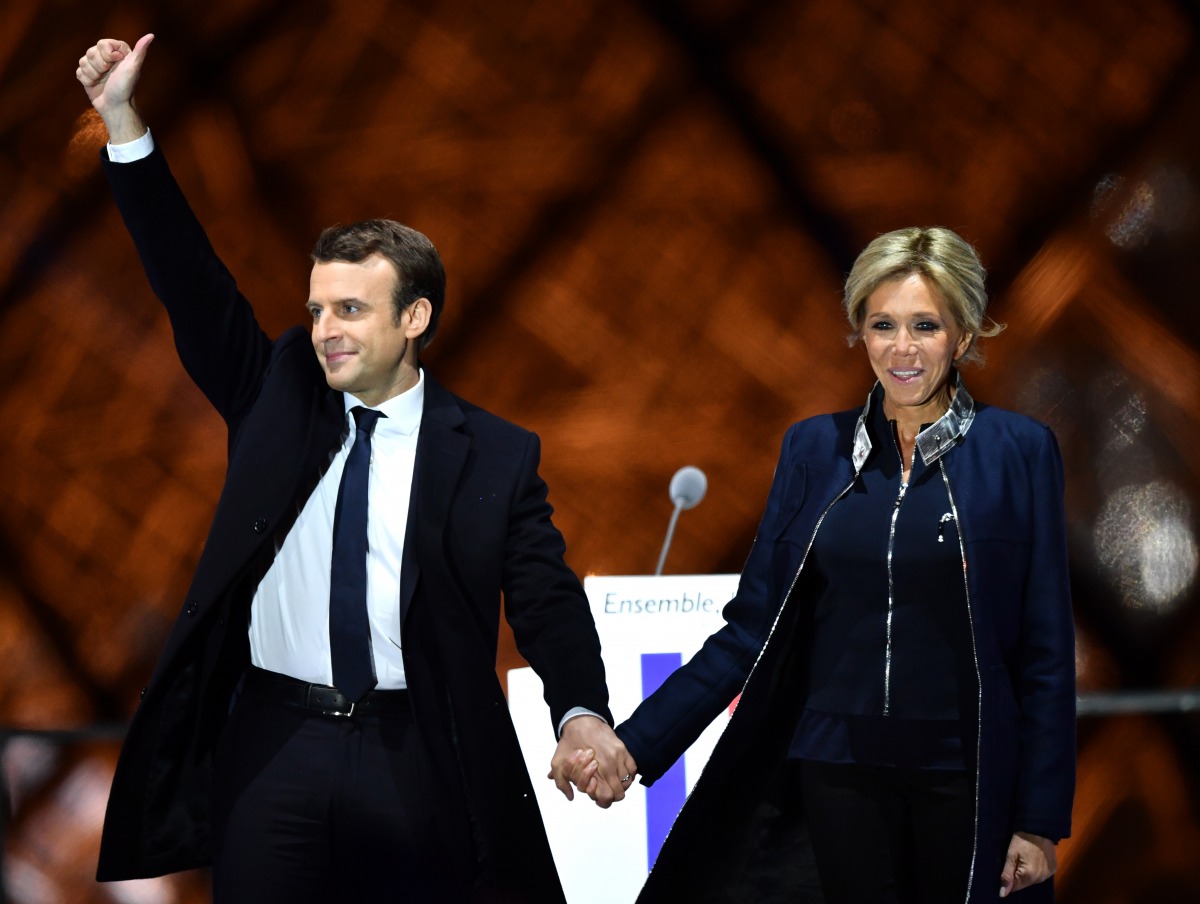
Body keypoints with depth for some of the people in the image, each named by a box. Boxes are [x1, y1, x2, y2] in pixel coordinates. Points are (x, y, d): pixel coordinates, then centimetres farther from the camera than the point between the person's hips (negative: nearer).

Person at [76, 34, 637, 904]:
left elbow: (547, 602, -5)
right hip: (271, 743, 2)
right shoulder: (277, 398, 9)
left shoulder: (497, 455, 1)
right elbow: (194, 291, 3)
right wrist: (124, 124, -5)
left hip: (416, 761, -2)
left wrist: (583, 713, -25)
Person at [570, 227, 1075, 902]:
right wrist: (636, 744, -6)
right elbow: (753, 625, 4)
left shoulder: (1019, 451, -3)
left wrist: (1041, 820, -5)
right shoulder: (816, 448, 5)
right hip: (841, 770, 2)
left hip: (967, 774, -2)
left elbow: (1045, 647, -2)